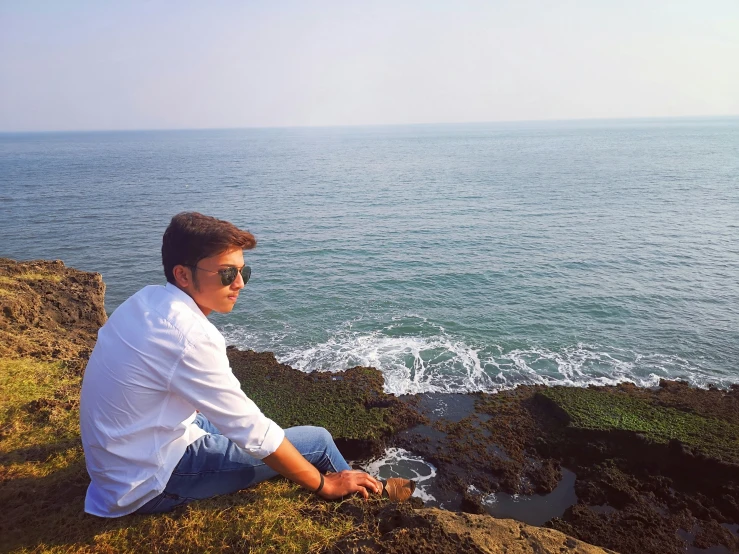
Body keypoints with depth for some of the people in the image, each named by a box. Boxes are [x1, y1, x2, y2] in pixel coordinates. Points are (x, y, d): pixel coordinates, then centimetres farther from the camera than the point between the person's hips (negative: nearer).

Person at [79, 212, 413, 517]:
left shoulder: (146, 301, -2)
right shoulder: (190, 337, -30)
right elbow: (255, 434, -25)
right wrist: (324, 485, -11)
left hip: (120, 463, 9)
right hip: (151, 484, -9)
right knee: (317, 440, -5)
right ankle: (365, 496, 27)